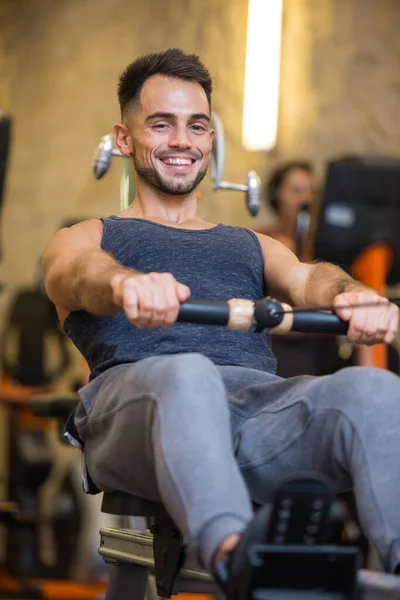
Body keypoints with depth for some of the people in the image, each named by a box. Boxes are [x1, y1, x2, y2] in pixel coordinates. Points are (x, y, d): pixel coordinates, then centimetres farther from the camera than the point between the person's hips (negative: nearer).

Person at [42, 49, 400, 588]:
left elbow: (305, 280, 13)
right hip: (135, 396, -3)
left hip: (261, 401, 3)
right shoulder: (86, 239, 28)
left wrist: (355, 295, -16)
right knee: (185, 375, -42)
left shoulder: (253, 246, 38)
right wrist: (125, 283, -29)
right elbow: (81, 273, 0)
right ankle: (233, 554, -69)